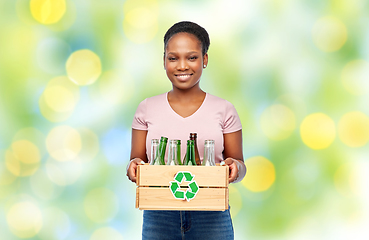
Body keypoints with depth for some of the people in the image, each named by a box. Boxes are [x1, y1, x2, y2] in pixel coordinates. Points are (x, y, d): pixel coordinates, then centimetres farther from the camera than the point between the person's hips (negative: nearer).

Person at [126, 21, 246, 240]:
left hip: (211, 216, 0)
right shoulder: (147, 110, 5)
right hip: (159, 216, 1)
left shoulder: (224, 110, 2)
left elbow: (239, 165, 5)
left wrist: (235, 167, -17)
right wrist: (134, 165, -15)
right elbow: (136, 161, 8)